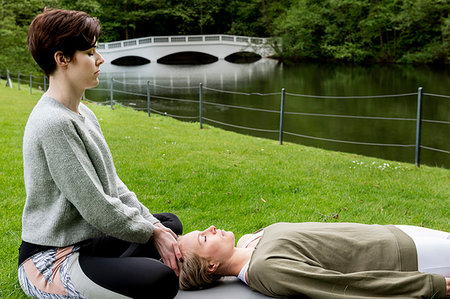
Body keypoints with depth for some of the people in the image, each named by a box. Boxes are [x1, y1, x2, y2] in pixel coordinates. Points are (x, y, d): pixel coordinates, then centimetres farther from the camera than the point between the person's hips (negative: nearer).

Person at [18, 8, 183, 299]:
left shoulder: (83, 113, 9)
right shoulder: (53, 123, -23)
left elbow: (113, 184, 10)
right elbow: (97, 207, -22)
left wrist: (153, 224, 0)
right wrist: (151, 232, -10)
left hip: (86, 241, 10)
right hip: (50, 261, -10)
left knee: (170, 222, 22)